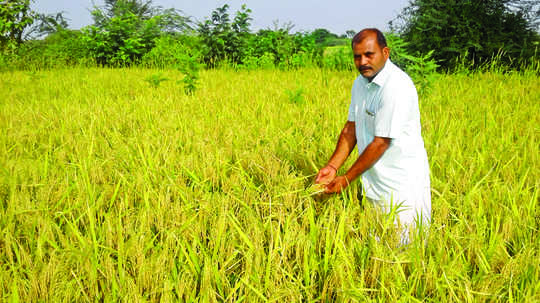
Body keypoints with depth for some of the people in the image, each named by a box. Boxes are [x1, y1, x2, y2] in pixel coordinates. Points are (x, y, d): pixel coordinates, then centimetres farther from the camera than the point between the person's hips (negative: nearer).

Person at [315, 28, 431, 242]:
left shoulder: (396, 86, -21)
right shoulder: (360, 83, 7)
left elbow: (380, 143, -21)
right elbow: (351, 127, 11)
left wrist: (346, 179, -15)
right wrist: (332, 166, -1)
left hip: (402, 186, -7)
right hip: (374, 181, 7)